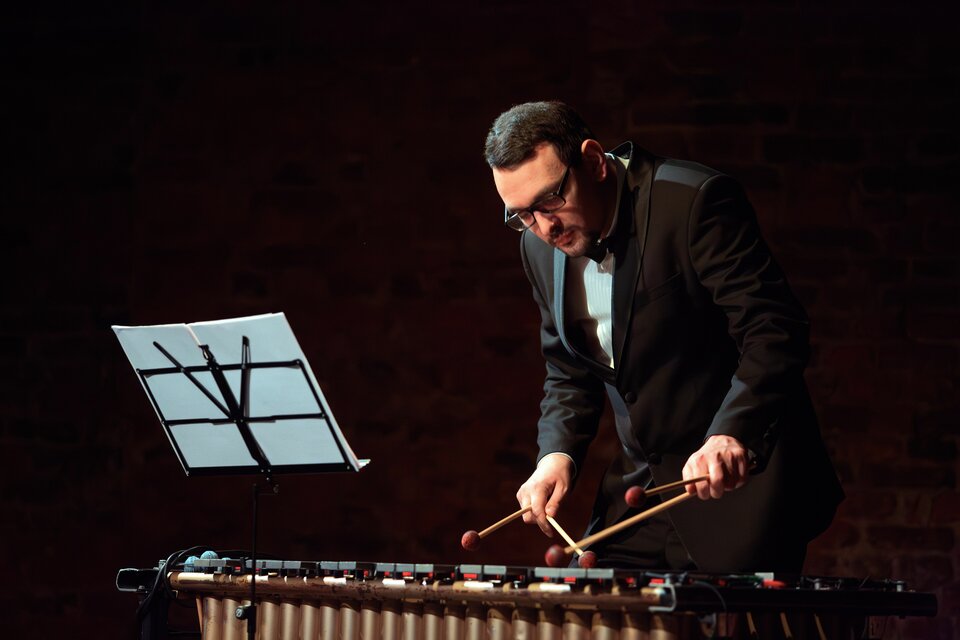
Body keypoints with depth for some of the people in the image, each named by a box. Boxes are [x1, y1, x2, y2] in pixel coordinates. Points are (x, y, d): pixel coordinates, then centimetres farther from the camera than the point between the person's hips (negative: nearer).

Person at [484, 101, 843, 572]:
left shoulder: (697, 201, -17)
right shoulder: (540, 247, 5)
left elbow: (775, 333, -22)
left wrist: (732, 435, -36)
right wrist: (557, 454, -4)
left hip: (743, 475, -6)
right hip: (641, 485, 6)